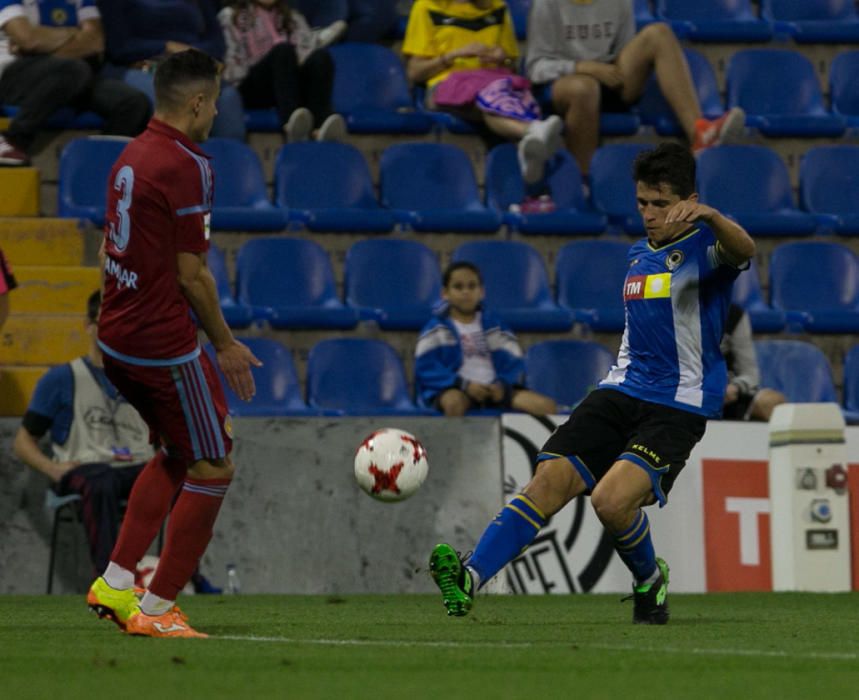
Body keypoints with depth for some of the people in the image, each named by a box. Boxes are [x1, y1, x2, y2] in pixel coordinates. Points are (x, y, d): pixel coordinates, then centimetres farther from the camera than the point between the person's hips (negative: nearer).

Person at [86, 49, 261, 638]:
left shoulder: (132, 157, 9)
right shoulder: (186, 166, -18)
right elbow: (191, 273, -17)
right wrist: (224, 344, -5)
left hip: (117, 339, 9)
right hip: (164, 344, -9)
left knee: (177, 453, 24)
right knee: (214, 469, 2)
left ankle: (116, 583, 20)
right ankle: (156, 610, 4)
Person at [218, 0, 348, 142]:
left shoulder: (293, 18, 25)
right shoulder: (231, 17, 16)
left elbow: (307, 48, 6)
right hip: (253, 89, -3)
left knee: (321, 56, -26)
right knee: (283, 50, -31)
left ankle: (322, 125, -53)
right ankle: (291, 125, -57)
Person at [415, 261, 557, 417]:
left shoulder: (495, 326, 17)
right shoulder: (437, 329, 7)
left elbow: (514, 363, 12)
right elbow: (426, 368, -3)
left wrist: (502, 385, -11)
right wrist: (465, 384, -15)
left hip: (494, 389, 4)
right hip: (457, 389, -4)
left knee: (547, 406, -17)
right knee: (454, 402, -43)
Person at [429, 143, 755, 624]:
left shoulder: (703, 246, -7)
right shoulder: (640, 255, 18)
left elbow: (744, 250, -33)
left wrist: (708, 215, -51)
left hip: (677, 407, -7)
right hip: (622, 389, 7)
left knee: (613, 500, -25)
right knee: (550, 481, -13)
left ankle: (650, 580, 5)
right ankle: (470, 578, -22)